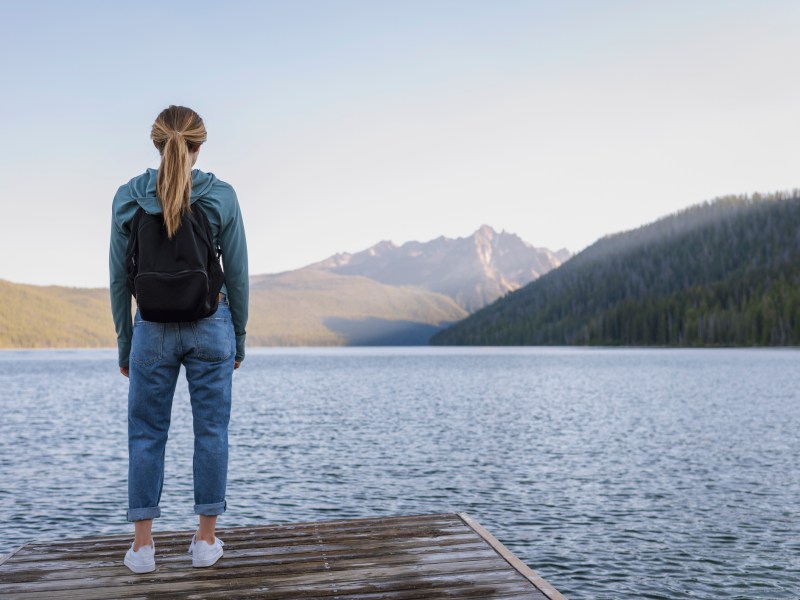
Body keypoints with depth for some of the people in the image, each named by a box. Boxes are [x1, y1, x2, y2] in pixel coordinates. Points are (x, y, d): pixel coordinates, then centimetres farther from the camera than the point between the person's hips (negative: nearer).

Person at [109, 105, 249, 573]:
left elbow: (120, 278, 1)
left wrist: (124, 342, 10)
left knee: (146, 433, 10)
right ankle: (206, 541, 16)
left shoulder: (128, 197, -2)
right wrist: (239, 338, 8)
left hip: (153, 329, 1)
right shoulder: (222, 196, -5)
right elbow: (237, 273, -2)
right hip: (210, 327, 0)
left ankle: (143, 546, 15)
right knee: (211, 431, 8)